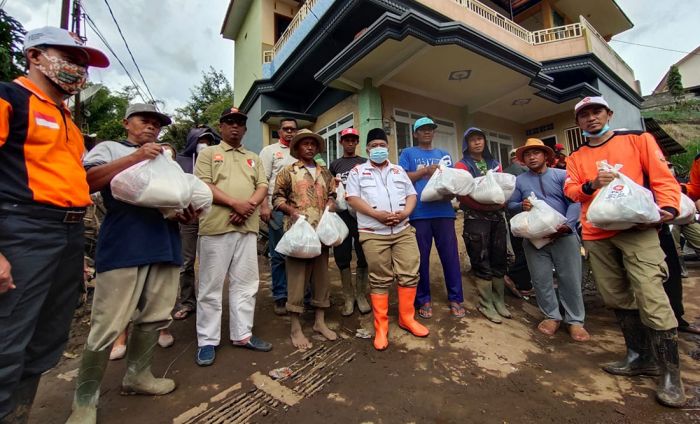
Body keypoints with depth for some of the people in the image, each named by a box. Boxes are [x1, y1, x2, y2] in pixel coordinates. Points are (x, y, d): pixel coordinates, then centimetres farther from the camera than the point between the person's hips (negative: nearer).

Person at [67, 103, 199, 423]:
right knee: (108, 325, -4)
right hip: (124, 247, -5)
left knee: (154, 318, 11)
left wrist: (188, 213, 4)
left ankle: (137, 376, 29)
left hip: (165, 246, 6)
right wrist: (135, 157, -15)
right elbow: (87, 180, -6)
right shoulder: (109, 148, 12)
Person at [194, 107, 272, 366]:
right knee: (211, 286, 4)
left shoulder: (253, 158, 20)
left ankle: (242, 334, 21)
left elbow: (262, 186, 9)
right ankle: (207, 341, 17)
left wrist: (250, 205, -11)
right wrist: (235, 203, -15)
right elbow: (203, 186, -5)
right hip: (216, 227, -4)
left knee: (246, 284, 8)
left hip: (247, 228, 4)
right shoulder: (208, 153, 8)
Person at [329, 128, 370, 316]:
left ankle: (361, 295, 18)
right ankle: (348, 297, 17)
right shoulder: (335, 164, 16)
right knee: (342, 256, 3)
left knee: (363, 256, 2)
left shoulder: (365, 163, 13)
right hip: (341, 213, 1)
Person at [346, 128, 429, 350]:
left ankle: (407, 317, 23)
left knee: (409, 274, 3)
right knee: (380, 280, 1)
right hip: (374, 233, -3)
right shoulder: (357, 171, 8)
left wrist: (405, 213, -6)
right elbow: (353, 198, -3)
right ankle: (381, 326, 14)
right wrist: (377, 214, -15)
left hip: (403, 230, 4)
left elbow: (411, 195, 15)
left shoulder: (399, 171, 19)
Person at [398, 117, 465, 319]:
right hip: (419, 212, -2)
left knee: (450, 255, 4)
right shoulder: (408, 153, 11)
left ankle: (455, 299, 18)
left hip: (444, 210, 3)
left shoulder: (444, 154, 21)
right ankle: (424, 300, 16)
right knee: (421, 257, 3)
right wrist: (427, 170, -8)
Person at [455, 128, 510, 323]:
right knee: (481, 263, -2)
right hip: (475, 219, -5)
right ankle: (486, 304, 11)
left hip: (497, 217, 6)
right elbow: (462, 195, -10)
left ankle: (499, 301, 23)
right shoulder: (462, 166, 0)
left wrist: (501, 203, -5)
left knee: (499, 261, 10)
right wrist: (485, 205, -22)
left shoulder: (495, 164, 18)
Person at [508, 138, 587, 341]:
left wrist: (567, 225, -18)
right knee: (541, 280, 6)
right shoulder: (519, 180, 12)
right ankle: (552, 316, 22)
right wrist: (521, 206, -14)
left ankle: (575, 320, 18)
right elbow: (510, 204, 9)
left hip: (564, 235, -1)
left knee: (570, 279, 3)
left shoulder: (562, 175, 5)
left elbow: (575, 202, -5)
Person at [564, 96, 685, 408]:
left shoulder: (637, 139, 8)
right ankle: (641, 357, 25)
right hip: (596, 235, 4)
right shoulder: (576, 158, 16)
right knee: (616, 298, 9)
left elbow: (662, 177, 2)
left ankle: (671, 374, 3)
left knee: (651, 297, -11)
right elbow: (569, 190, 6)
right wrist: (590, 185, -13)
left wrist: (668, 207, -12)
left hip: (636, 228, -3)